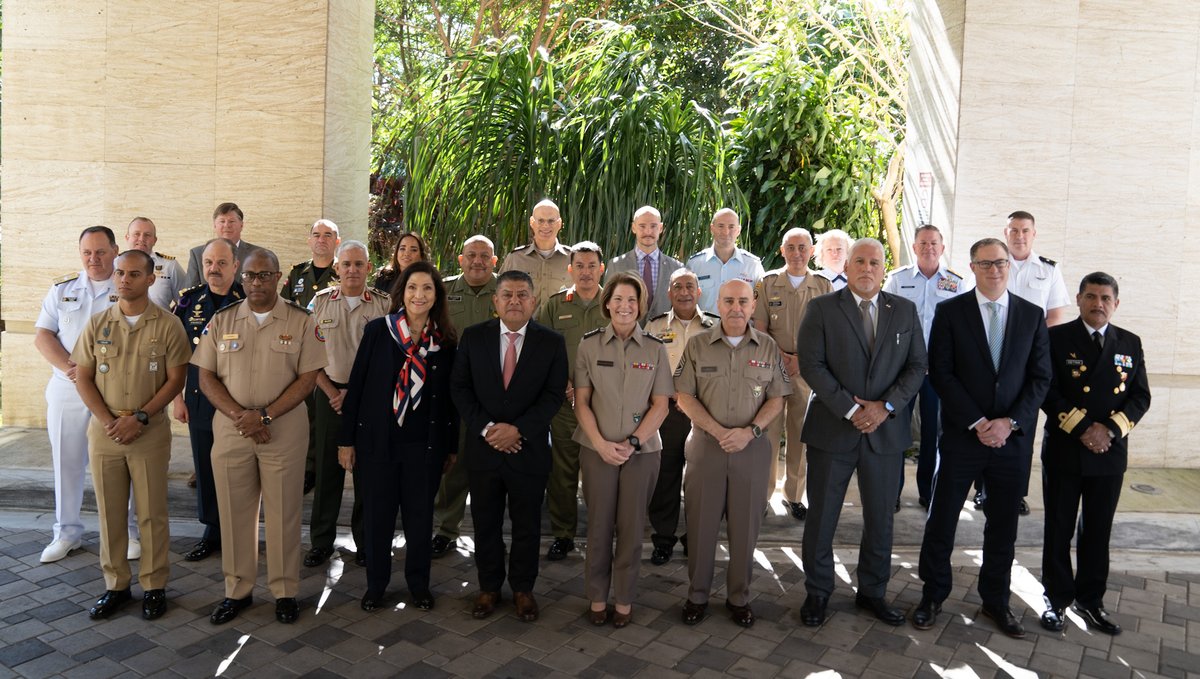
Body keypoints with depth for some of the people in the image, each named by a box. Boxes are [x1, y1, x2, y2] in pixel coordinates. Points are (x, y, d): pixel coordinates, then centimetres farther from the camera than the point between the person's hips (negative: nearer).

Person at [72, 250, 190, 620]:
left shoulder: (167, 325, -3)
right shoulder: (98, 323, 5)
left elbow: (175, 379, -4)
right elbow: (83, 378, 4)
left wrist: (140, 417, -13)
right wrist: (108, 421, -8)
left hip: (150, 432, -3)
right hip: (104, 430, 3)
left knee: (152, 513, 4)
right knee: (110, 512, 10)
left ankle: (154, 586, 16)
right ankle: (115, 585, 23)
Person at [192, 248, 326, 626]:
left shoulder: (300, 322, -1)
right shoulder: (222, 321, 7)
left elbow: (308, 379, -5)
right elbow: (206, 377, 4)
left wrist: (264, 416, -14)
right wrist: (239, 417, -11)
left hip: (284, 429, -2)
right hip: (230, 429, 3)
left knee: (283, 513, 4)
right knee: (234, 512, 9)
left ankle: (285, 592, 17)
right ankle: (237, 591, 24)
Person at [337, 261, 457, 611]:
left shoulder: (446, 340, 0)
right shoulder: (377, 330, -3)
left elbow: (450, 395, 5)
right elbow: (357, 384, -2)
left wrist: (452, 446, 7)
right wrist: (346, 439, -2)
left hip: (425, 443, 1)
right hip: (378, 439, -1)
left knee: (420, 515, 11)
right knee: (377, 515, 9)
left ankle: (419, 583, 29)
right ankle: (376, 584, 28)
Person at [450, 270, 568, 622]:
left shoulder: (552, 342, -2)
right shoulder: (473, 337, 1)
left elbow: (554, 394, -6)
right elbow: (459, 387, 0)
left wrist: (518, 429, -16)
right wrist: (486, 428, -12)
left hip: (529, 450, -1)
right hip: (483, 446, 1)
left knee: (527, 524, 11)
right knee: (485, 523, 12)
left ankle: (523, 588, 30)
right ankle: (488, 587, 31)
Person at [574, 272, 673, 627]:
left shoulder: (655, 348, 0)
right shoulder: (589, 344, 0)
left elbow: (660, 405, -1)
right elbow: (581, 401, 0)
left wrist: (632, 443, -11)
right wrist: (601, 444, -11)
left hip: (642, 450, 0)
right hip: (597, 448, 0)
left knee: (631, 527, 7)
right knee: (599, 525, 8)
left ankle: (625, 599, 23)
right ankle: (597, 597, 24)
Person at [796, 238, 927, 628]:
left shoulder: (905, 311, 8)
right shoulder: (822, 308, -2)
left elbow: (917, 365, 4)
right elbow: (811, 364, -10)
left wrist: (886, 406, -11)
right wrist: (849, 409, -16)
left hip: (885, 431, 3)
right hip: (832, 430, -2)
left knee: (880, 518, 13)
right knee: (821, 517, 7)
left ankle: (873, 592, 30)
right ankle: (817, 592, 23)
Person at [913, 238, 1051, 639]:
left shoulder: (1032, 315, 6)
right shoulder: (950, 312, -2)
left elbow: (1040, 377, 3)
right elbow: (940, 373, -7)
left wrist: (1010, 422, -10)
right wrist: (977, 423, -13)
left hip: (1013, 438, 2)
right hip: (962, 436, -2)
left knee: (1003, 526, 12)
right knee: (941, 521, 5)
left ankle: (996, 601, 29)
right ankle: (933, 595, 23)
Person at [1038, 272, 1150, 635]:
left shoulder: (1130, 343, 8)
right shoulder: (1057, 338, -3)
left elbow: (1141, 397, 4)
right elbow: (1046, 391, -10)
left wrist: (1111, 429, -11)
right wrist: (1082, 428, -17)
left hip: (1110, 453, 3)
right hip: (1064, 451, -3)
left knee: (1098, 532, 12)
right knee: (1059, 530, 7)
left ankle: (1090, 601, 25)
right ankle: (1057, 600, 19)